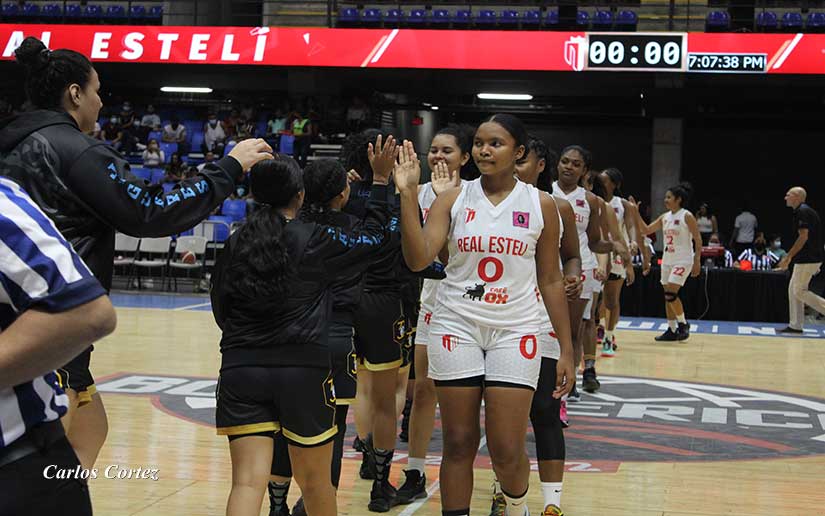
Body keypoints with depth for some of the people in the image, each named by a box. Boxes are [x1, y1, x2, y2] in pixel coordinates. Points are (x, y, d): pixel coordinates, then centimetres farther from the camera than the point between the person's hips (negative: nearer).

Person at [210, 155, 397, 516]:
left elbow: (220, 306, 13)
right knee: (314, 482, 17)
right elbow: (375, 238, 7)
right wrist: (380, 183, 17)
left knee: (248, 482, -3)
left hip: (241, 368, 2)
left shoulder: (235, 243, 5)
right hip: (303, 369, -2)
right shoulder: (315, 239, -6)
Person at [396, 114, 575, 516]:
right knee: (458, 444, 4)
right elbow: (418, 260, -11)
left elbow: (550, 280, 7)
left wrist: (566, 349, 5)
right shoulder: (453, 200, 1)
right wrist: (408, 194, -19)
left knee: (506, 451, -2)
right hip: (456, 328, 1)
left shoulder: (541, 205, 2)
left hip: (515, 332, 0)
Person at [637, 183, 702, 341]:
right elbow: (646, 230, 9)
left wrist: (697, 262, -14)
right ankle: (672, 330, 15)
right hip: (667, 260, 7)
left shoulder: (687, 216, -10)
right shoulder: (665, 217, 9)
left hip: (682, 261, -7)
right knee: (667, 296, 8)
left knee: (671, 294, -15)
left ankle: (683, 324, 3)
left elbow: (698, 240, -10)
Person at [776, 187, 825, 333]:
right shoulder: (805, 211, 17)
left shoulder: (802, 212, -14)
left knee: (799, 291, -6)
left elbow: (803, 237, -21)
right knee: (793, 289, 10)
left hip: (807, 259, -10)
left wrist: (787, 257, -19)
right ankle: (795, 326, 11)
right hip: (806, 259, 10)